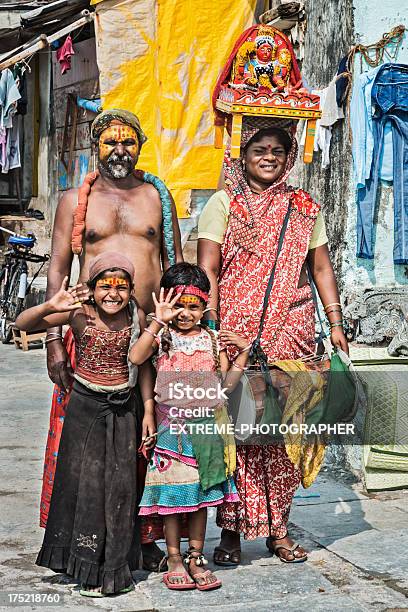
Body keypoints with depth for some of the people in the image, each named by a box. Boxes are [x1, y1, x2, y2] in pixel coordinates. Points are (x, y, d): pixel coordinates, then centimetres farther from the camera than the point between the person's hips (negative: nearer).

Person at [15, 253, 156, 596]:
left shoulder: (136, 317, -6)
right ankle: (89, 565, 19)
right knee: (84, 483, 3)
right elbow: (22, 324, -17)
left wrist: (148, 410, 2)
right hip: (86, 407, -2)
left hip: (124, 409, 2)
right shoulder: (80, 314, -13)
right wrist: (50, 307, -36)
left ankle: (115, 569, 19)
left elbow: (143, 364, 4)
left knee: (121, 485, 6)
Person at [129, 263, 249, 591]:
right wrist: (158, 321, -25)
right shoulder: (162, 336, -3)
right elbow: (135, 357, -23)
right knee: (172, 495, 3)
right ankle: (174, 560, 16)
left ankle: (196, 557, 21)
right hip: (172, 426, -3)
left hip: (206, 425, 3)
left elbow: (227, 381, 7)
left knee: (201, 493, 10)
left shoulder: (212, 340, 7)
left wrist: (243, 352, -3)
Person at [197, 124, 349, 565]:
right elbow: (207, 270, -2)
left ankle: (278, 528, 15)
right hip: (235, 334, -2)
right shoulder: (223, 203, 4)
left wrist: (335, 324, 6)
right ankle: (231, 531, 7)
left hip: (291, 334, 3)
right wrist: (209, 327, -12)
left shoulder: (303, 208, 13)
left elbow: (321, 268, 14)